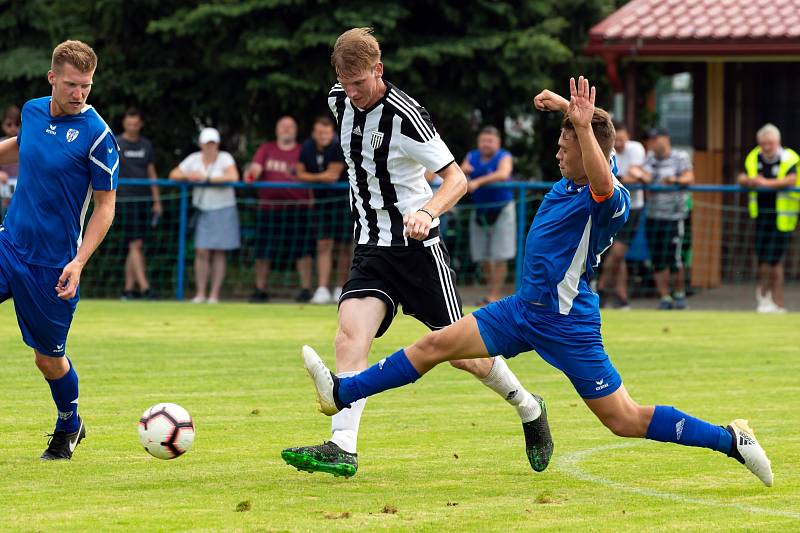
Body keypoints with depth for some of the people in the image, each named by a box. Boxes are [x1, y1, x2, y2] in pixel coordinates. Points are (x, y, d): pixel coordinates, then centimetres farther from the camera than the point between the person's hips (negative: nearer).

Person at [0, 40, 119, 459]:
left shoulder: (96, 135, -14)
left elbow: (105, 205, -10)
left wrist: (79, 261, -18)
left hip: (52, 263, -5)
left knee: (49, 358, 7)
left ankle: (69, 426, 34)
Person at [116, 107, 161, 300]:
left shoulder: (146, 145, 13)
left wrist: (156, 201, 12)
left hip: (144, 201, 5)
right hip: (125, 200, -5)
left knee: (137, 248, 4)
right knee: (135, 246, -11)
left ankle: (129, 288, 8)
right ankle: (144, 287, -17)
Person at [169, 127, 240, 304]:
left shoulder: (225, 158, -5)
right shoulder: (194, 159, 6)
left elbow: (233, 177, -22)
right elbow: (173, 175, 7)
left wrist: (206, 178, -20)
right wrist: (188, 176, -14)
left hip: (223, 210, -2)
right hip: (202, 210, 2)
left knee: (219, 253, -1)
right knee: (202, 252, -5)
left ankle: (214, 294, 2)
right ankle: (200, 293, -2)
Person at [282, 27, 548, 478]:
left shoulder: (405, 117, -19)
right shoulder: (341, 103, 2)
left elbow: (457, 178, -18)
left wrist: (427, 212, -35)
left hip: (417, 246, -5)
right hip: (371, 249, 5)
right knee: (350, 337, -17)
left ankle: (530, 410, 28)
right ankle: (343, 448, -25)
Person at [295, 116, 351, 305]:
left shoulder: (339, 147, -17)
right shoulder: (307, 148, 0)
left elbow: (333, 175, -19)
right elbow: (301, 174, 5)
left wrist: (310, 177, -7)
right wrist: (321, 178, -9)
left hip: (344, 199, -4)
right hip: (321, 200, 4)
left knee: (344, 246, -2)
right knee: (323, 245, -4)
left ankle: (340, 288, 6)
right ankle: (322, 290, -8)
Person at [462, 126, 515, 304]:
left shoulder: (504, 157, -6)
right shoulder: (472, 157, 10)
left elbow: (503, 174, -26)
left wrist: (478, 182, -33)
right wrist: (463, 170, -18)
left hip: (501, 211, -6)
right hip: (479, 210, 6)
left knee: (499, 256, -7)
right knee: (482, 256, 6)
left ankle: (495, 295, -5)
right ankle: (494, 292, 17)